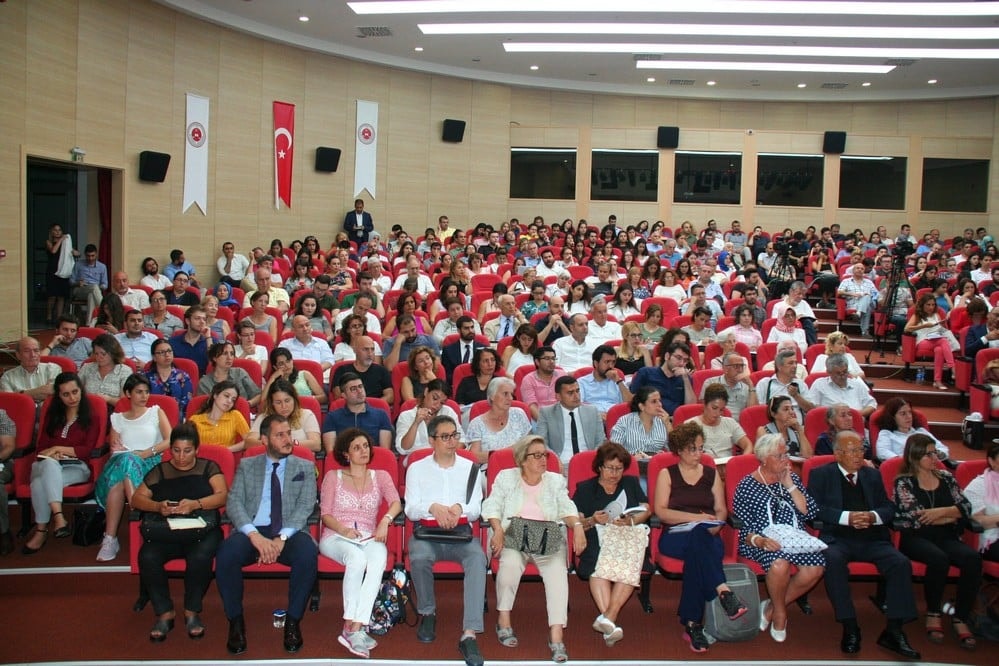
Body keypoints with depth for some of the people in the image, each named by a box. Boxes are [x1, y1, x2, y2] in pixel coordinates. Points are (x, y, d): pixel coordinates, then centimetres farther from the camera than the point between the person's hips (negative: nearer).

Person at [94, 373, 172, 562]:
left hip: (149, 464, -1)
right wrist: (117, 450, -9)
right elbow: (114, 449, 15)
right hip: (121, 462, 1)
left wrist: (145, 453, -6)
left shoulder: (156, 412, 21)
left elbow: (169, 440, 6)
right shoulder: (118, 418, 26)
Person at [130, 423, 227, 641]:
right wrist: (158, 506, -10)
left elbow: (223, 496, 1)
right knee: (147, 557, -30)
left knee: (200, 557, -35)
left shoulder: (208, 467, 16)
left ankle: (192, 612, -12)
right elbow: (136, 499, 12)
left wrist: (195, 504, -17)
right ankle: (164, 613, -11)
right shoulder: (160, 471, 21)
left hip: (201, 530, -2)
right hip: (165, 532, 2)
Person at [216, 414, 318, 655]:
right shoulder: (247, 465, 15)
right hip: (252, 531, 1)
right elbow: (234, 502, 2)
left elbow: (305, 507, 1)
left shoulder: (305, 467, 13)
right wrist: (255, 535, -16)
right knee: (226, 554, -31)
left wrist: (282, 538, -17)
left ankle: (293, 621, -14)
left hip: (290, 533, 0)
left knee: (308, 553, -34)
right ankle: (236, 622, -9)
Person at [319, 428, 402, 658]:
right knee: (357, 558, -37)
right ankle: (354, 629, -35)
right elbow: (325, 514, 7)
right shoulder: (333, 477, 16)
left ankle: (354, 629, -41)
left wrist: (386, 520, -19)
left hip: (369, 538, 1)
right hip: (336, 537, -1)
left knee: (379, 558, -36)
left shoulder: (380, 476, 20)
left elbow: (396, 503, 3)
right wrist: (343, 529, -14)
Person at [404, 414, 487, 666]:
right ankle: (427, 613, -5)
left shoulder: (470, 468, 13)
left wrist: (459, 508, -17)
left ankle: (469, 634, -37)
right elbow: (410, 510, 2)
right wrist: (433, 507, -19)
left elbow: (476, 510, 7)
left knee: (477, 558, -33)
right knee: (419, 557, -35)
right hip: (426, 532, 0)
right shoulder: (417, 468, 10)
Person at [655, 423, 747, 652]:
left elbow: (721, 510, 15)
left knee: (695, 555, -37)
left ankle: (692, 624, -40)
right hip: (675, 537, -2)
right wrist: (696, 517, -14)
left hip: (707, 538, 2)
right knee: (697, 535, -41)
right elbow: (661, 511, -2)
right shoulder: (667, 474, 11)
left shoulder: (711, 474, 20)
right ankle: (724, 592, -50)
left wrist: (715, 524, -10)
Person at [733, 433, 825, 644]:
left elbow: (810, 512, 3)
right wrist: (758, 540, -24)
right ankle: (780, 613, -5)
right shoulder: (747, 486, 1)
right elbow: (741, 527, -4)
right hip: (763, 543, -4)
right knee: (780, 564, -36)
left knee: (815, 568, -26)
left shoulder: (792, 478, 15)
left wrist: (790, 485, -2)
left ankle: (771, 607, -3)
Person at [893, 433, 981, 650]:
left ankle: (960, 618, -19)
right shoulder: (903, 482, 2)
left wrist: (941, 512, -9)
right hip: (915, 539, -4)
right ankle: (933, 614, -14)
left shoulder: (946, 478, 16)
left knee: (972, 558, -28)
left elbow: (966, 507, 7)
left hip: (946, 538, 4)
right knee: (938, 558, -36)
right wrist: (951, 516, 2)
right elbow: (917, 518, -8)